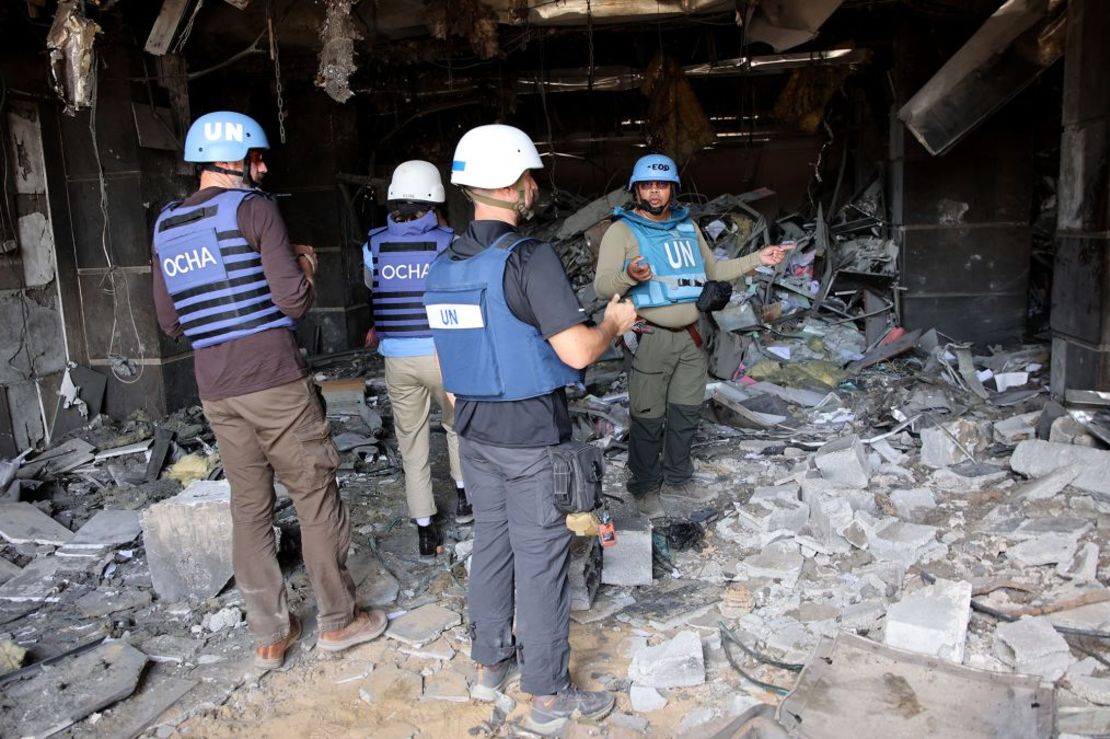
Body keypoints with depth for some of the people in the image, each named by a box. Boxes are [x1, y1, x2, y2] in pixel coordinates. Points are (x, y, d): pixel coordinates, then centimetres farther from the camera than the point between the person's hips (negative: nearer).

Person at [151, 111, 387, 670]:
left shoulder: (165, 227, 13)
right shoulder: (252, 207, -7)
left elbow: (170, 322, 18)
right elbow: (294, 301, -13)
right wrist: (304, 269, 7)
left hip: (215, 390, 6)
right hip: (275, 381, -6)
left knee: (249, 507, 13)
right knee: (316, 497, 6)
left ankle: (269, 635, 21)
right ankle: (338, 619, 17)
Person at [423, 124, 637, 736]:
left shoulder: (444, 265, 5)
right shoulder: (530, 258, -19)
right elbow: (577, 352, -23)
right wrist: (614, 323, -4)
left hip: (474, 430, 7)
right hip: (531, 435, -7)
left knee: (491, 544, 19)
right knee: (540, 559, 4)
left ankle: (490, 664, 34)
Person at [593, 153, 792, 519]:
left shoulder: (688, 227, 13)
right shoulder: (622, 231, -6)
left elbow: (714, 270, 24)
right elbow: (602, 285, -13)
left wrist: (758, 259, 16)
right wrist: (628, 276, -34)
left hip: (691, 336, 6)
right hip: (651, 338, -6)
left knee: (686, 413, 15)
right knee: (649, 418, 1)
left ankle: (678, 478, 32)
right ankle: (645, 487, 18)